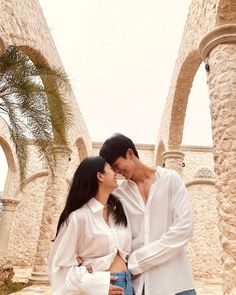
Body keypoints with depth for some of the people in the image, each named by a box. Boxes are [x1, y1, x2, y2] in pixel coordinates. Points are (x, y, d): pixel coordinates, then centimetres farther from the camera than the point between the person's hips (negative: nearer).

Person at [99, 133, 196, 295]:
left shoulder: (170, 179, -4)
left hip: (173, 280, -2)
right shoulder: (118, 195, 4)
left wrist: (136, 261, -12)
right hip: (137, 282, 2)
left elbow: (184, 228, -12)